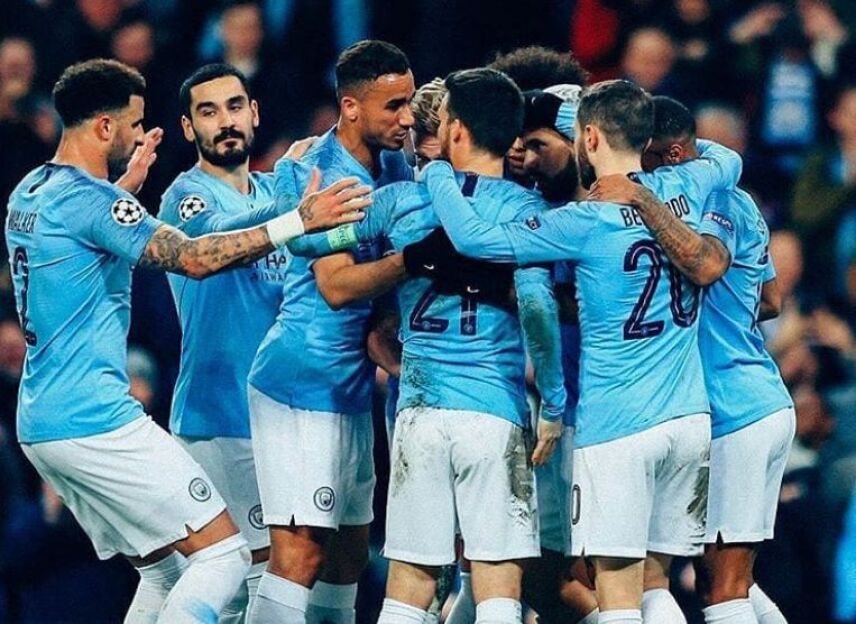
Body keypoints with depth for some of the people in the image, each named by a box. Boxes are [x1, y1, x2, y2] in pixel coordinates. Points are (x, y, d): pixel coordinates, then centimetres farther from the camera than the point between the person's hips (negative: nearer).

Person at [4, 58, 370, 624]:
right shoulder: (89, 198, -15)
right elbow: (193, 257, -21)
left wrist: (129, 182, 40)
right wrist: (300, 220, -22)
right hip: (97, 422, -10)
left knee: (166, 572, 17)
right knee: (225, 551, -8)